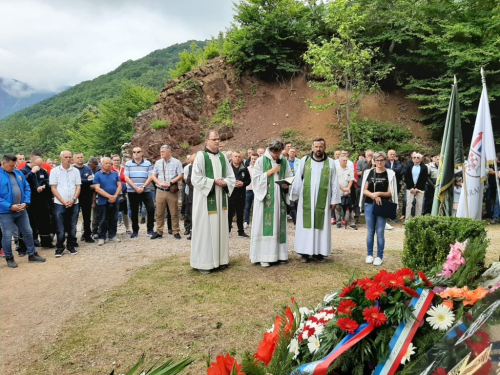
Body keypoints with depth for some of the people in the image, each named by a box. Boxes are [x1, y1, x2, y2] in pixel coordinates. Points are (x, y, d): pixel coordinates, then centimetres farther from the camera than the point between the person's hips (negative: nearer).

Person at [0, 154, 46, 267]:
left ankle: (32, 255, 25)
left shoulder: (18, 173, 6)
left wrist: (25, 202, -4)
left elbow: (27, 188, 10)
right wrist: (10, 206, -20)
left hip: (21, 210, 5)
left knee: (28, 232, 12)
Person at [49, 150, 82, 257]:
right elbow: (53, 188, -3)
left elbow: (78, 187, 5)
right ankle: (59, 248, 13)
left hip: (73, 203, 2)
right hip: (60, 203, -2)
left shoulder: (75, 171, 6)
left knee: (72, 227, 7)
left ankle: (71, 246, 19)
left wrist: (73, 200, -9)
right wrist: (63, 201, -10)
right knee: (60, 228, 2)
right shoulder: (55, 171, 0)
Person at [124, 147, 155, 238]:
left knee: (151, 209, -9)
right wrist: (136, 188, -14)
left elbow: (150, 177, -2)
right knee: (134, 212, 7)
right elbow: (126, 178, -3)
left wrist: (143, 187, -14)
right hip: (132, 191, 0)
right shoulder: (128, 164, 3)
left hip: (145, 191, 0)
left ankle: (150, 229, 4)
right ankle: (135, 231, 18)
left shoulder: (148, 163, 3)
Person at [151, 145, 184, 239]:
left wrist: (170, 182, -14)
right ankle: (159, 232, 15)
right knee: (159, 213, 6)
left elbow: (180, 175, -4)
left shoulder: (176, 162, 2)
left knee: (174, 213, 1)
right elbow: (153, 176, 11)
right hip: (160, 191, 3)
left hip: (172, 191, -3)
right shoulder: (158, 163, 12)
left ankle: (176, 232, 9)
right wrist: (160, 183, -7)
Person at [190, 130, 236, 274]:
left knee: (220, 227, 10)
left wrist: (225, 182, -9)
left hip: (220, 198, 6)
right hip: (205, 199, -6)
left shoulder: (223, 157, 11)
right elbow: (196, 178, -13)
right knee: (205, 229, -3)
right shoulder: (200, 156, -7)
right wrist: (213, 182, -17)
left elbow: (231, 177, 12)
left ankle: (219, 258, 20)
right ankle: (204, 262, 5)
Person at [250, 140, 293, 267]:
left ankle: (279, 253, 14)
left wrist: (287, 184, -10)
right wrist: (270, 171, -14)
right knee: (265, 226, -6)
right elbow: (255, 179, -8)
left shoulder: (284, 161, 8)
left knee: (279, 225, 7)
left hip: (279, 198, 4)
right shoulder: (261, 161, -3)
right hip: (266, 198, -4)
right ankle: (264, 256, -2)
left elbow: (290, 178, 12)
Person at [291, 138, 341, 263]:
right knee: (306, 225, 3)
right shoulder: (305, 160, 2)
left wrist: (334, 200, 0)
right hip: (306, 200, 0)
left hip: (323, 200, 0)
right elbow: (298, 179, 4)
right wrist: (296, 196, 2)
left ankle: (319, 251, 14)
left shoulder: (330, 163, 3)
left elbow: (334, 183, 3)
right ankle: (305, 252, 11)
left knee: (321, 225, 4)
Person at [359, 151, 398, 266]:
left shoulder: (390, 174, 0)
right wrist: (374, 195, -15)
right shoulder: (369, 172, 6)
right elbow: (365, 190, 3)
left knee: (380, 232, 1)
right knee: (370, 231, 7)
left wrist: (379, 193, -19)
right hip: (369, 205, 2)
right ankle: (369, 254, 18)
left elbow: (390, 193, -2)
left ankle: (379, 256, 11)